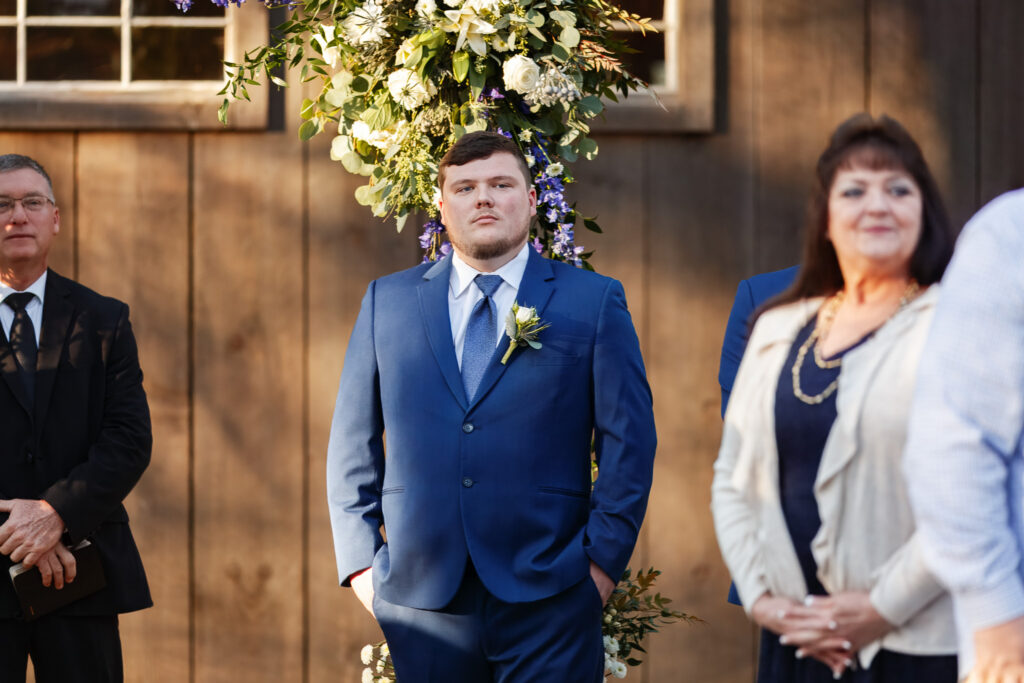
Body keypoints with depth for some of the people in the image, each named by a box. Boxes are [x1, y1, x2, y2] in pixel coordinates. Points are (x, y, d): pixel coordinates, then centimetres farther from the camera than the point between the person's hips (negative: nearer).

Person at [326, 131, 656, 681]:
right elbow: (352, 443, 12)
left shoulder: (594, 302, 5)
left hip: (546, 599, -2)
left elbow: (629, 440, 3)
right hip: (422, 596, 2)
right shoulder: (387, 302, 11)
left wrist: (603, 558, -4)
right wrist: (361, 562, 5)